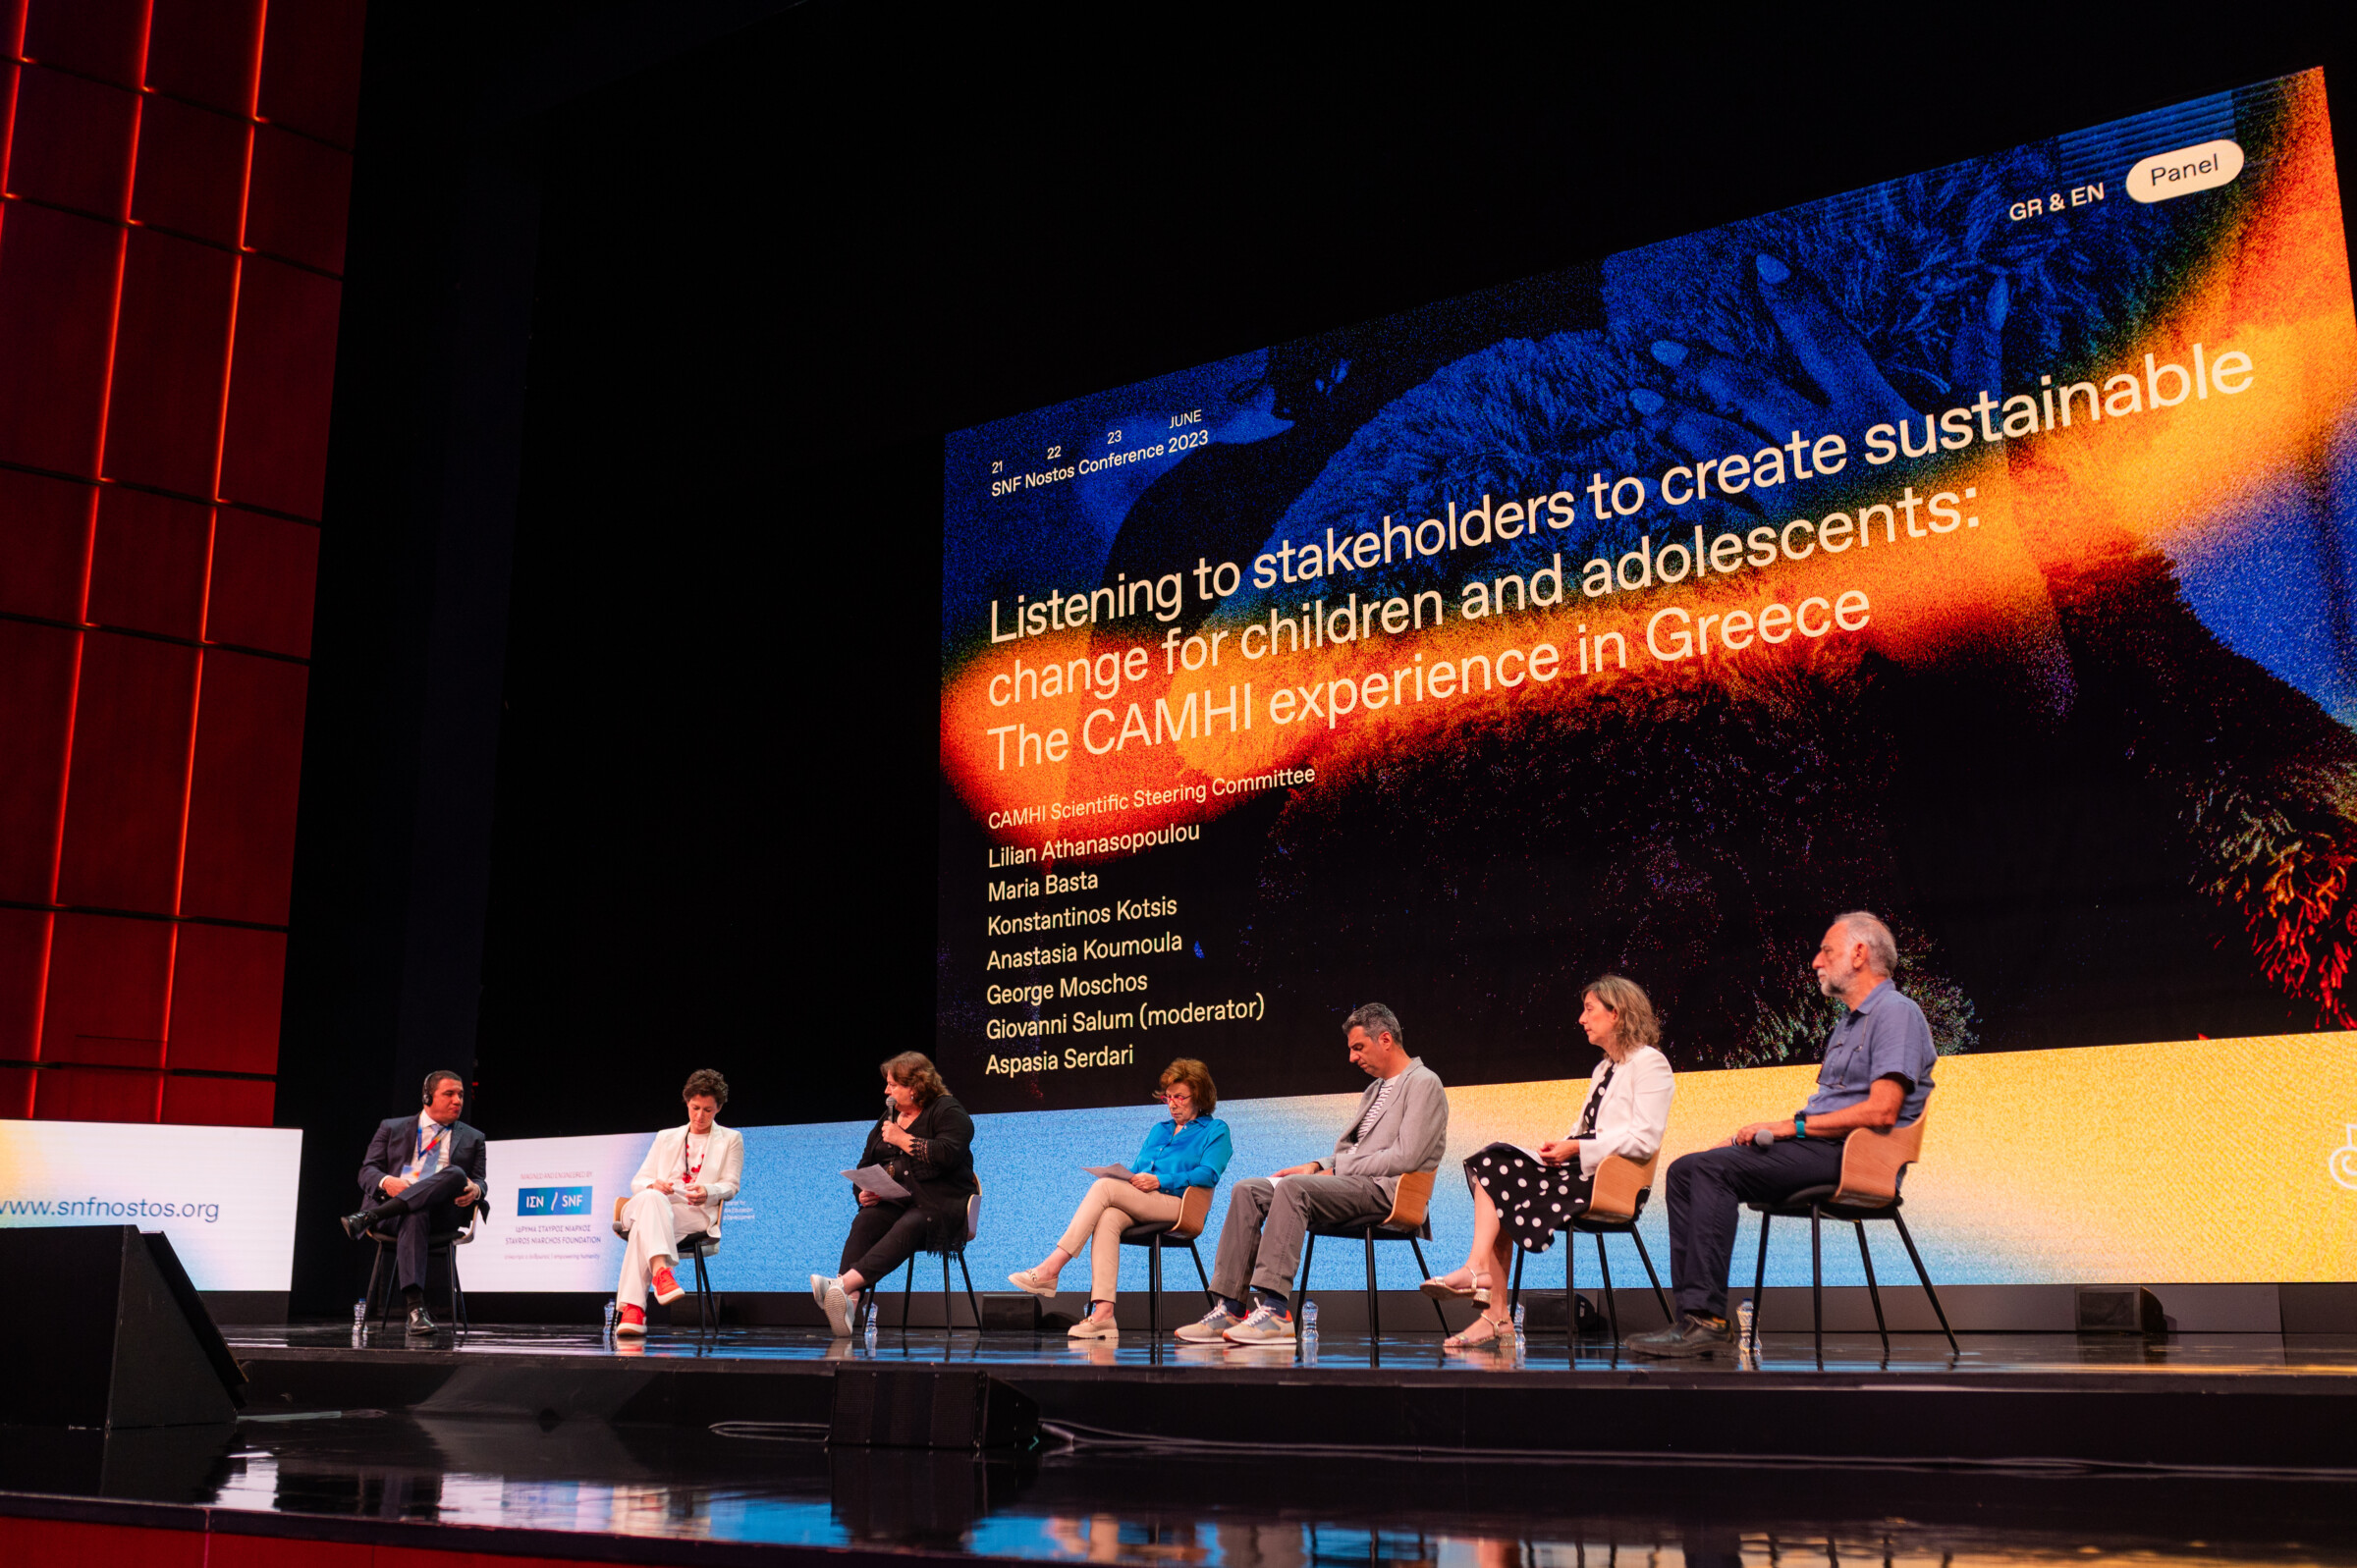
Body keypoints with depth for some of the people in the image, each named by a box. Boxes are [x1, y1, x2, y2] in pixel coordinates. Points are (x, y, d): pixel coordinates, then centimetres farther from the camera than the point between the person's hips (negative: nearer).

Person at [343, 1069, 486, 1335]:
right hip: (391, 1204, -1)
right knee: (414, 1217, -40)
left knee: (455, 1173, -34)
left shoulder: (472, 1139, 24)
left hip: (442, 1213, 1)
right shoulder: (392, 1128, 21)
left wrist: (475, 1190, -9)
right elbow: (367, 1171, 14)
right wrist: (386, 1182, -11)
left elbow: (478, 1180, 18)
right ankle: (415, 1308, -49)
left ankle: (368, 1217, -39)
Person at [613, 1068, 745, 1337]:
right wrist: (653, 1186, -6)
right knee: (651, 1198, -40)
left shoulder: (731, 1139, 20)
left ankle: (632, 1307, -53)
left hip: (696, 1214, -2)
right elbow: (637, 1181, 20)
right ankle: (660, 1269, -60)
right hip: (656, 1207, 2)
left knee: (643, 1226, -37)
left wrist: (708, 1192, -14)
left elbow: (730, 1185, 11)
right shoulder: (666, 1137, 27)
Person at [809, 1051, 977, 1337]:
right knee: (864, 1221, -27)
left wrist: (903, 1139, -11)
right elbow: (866, 1164, 25)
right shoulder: (890, 1116, 21)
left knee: (908, 1226, -37)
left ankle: (845, 1282, -55)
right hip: (893, 1201, 6)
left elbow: (948, 1154, -19)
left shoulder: (948, 1111, -1)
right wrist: (864, 1191, 3)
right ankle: (849, 1302, -47)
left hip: (940, 1202, -6)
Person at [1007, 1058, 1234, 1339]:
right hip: (1137, 1205, 6)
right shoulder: (1158, 1130, 32)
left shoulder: (1214, 1130, 11)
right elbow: (1136, 1170, 26)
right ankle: (1103, 1314, -43)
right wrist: (1131, 1178, 1)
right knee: (1108, 1218, -32)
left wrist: (1159, 1181, -15)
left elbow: (1208, 1174, -5)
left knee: (1104, 1186, -27)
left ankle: (1051, 1268, -31)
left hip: (1178, 1204, -5)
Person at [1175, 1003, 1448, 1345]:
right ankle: (1230, 1308, -16)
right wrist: (1318, 1166, 2)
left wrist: (1337, 1169, -10)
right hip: (1349, 1182, 9)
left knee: (1293, 1187, -33)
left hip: (1383, 1189, -9)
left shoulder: (1424, 1083, -3)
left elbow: (1406, 1158, -14)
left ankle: (1276, 1310, -38)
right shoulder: (1374, 1090, 27)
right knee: (1248, 1191, -7)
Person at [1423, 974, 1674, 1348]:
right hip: (1582, 1170, 9)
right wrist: (1562, 1146, 3)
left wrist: (1578, 1148, -16)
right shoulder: (1605, 1069, 27)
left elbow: (1645, 1139, -14)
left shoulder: (1649, 1063, -3)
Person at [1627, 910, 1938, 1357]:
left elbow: (1881, 1111, -18)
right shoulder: (1848, 1023, 27)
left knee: (1714, 1168, -25)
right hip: (1818, 1150, 10)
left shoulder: (1895, 1011, -6)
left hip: (1849, 1155, -10)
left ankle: (1708, 1318, -27)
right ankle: (1694, 1312, -13)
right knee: (1686, 1170, -5)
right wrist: (1762, 1130, 7)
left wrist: (1792, 1127, -13)